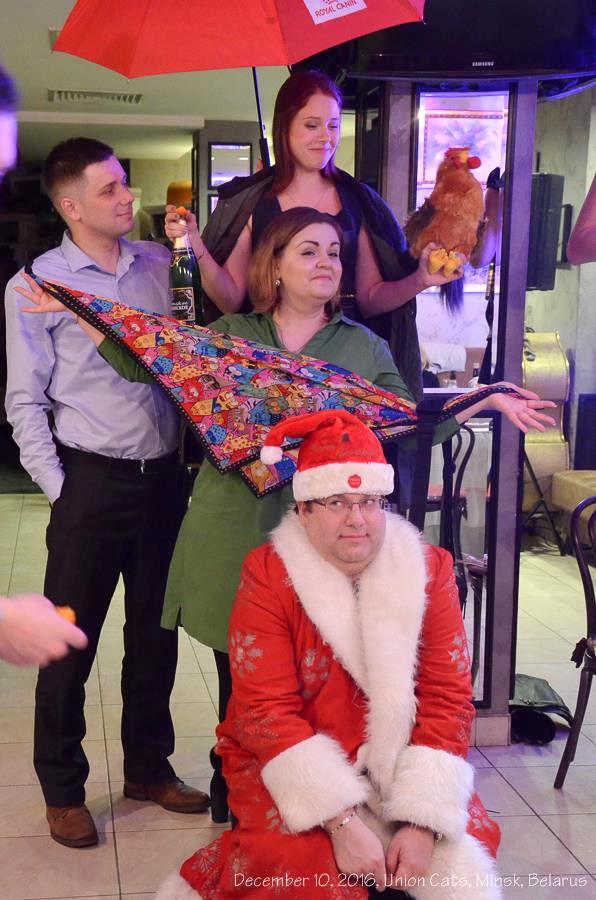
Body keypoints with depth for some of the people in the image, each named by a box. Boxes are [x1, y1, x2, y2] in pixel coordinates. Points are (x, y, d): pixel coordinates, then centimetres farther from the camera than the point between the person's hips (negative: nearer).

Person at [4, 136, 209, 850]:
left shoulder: (158, 263, 8)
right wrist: (59, 488, -8)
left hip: (164, 476, 4)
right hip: (92, 481, -4)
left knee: (155, 630, 15)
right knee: (72, 640, 4)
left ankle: (149, 768, 32)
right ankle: (62, 790, 21)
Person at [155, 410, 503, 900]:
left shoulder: (429, 570, -6)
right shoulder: (269, 576, -13)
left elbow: (447, 699, -9)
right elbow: (268, 711, -18)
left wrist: (421, 822, -20)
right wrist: (342, 821, -26)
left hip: (397, 763, 3)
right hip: (287, 762, -2)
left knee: (464, 846, -19)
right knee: (302, 859, -28)